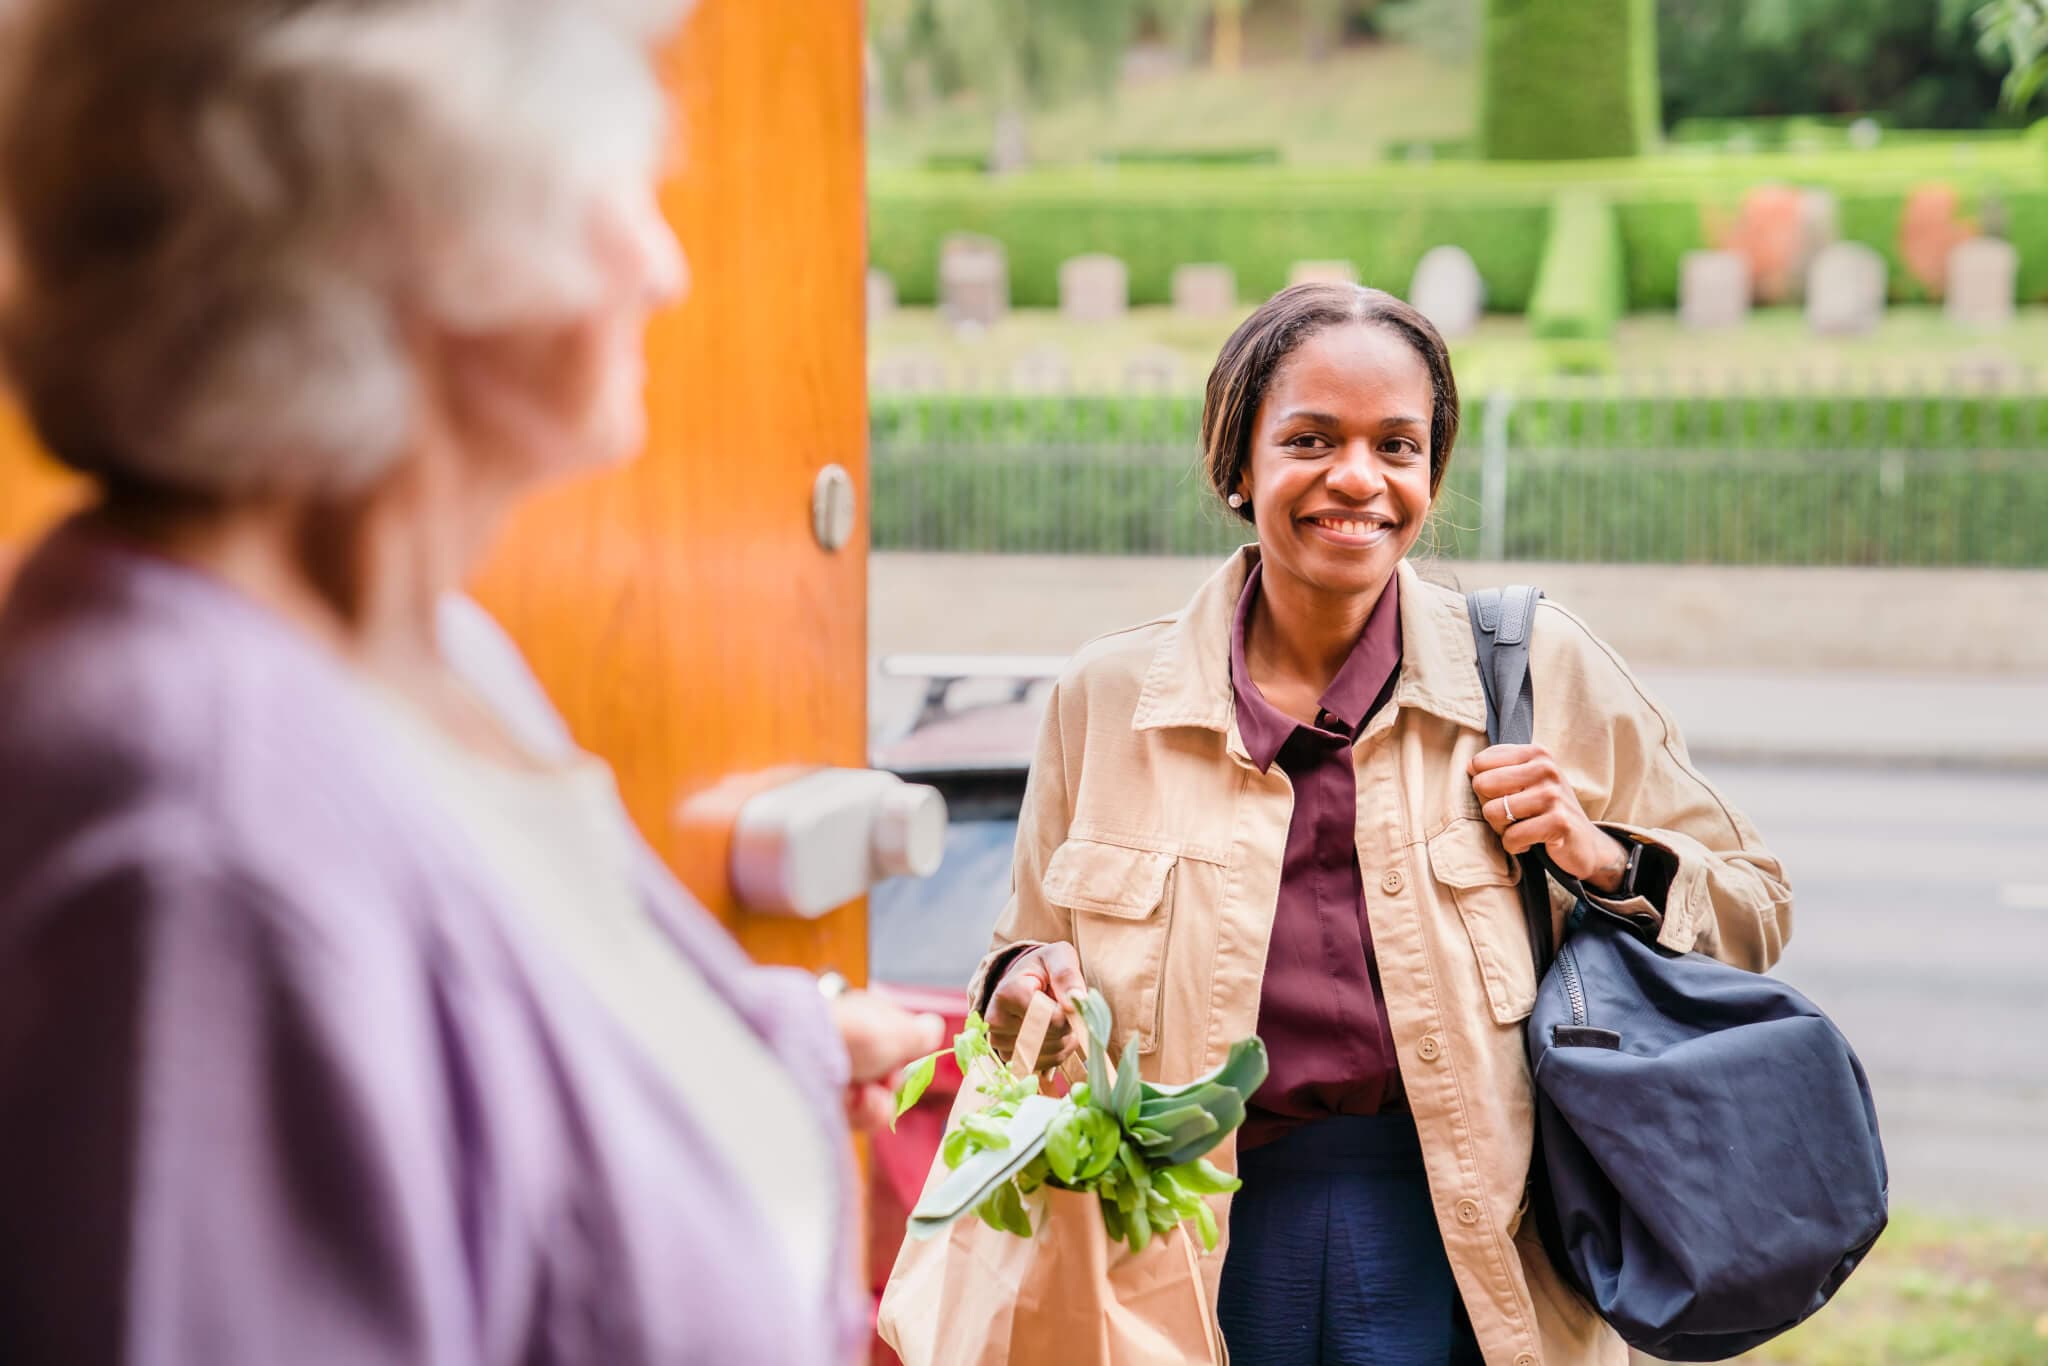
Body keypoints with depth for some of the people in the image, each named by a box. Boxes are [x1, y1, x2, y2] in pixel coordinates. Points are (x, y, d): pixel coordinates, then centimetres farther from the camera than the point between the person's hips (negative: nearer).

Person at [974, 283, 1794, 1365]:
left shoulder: (1540, 671, 0)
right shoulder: (1105, 700, 1)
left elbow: (1751, 913, 9)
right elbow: (1030, 961, 13)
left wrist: (1608, 866, -10)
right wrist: (1027, 993, -10)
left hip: (1461, 1252, -1)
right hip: (1210, 1250, 1)